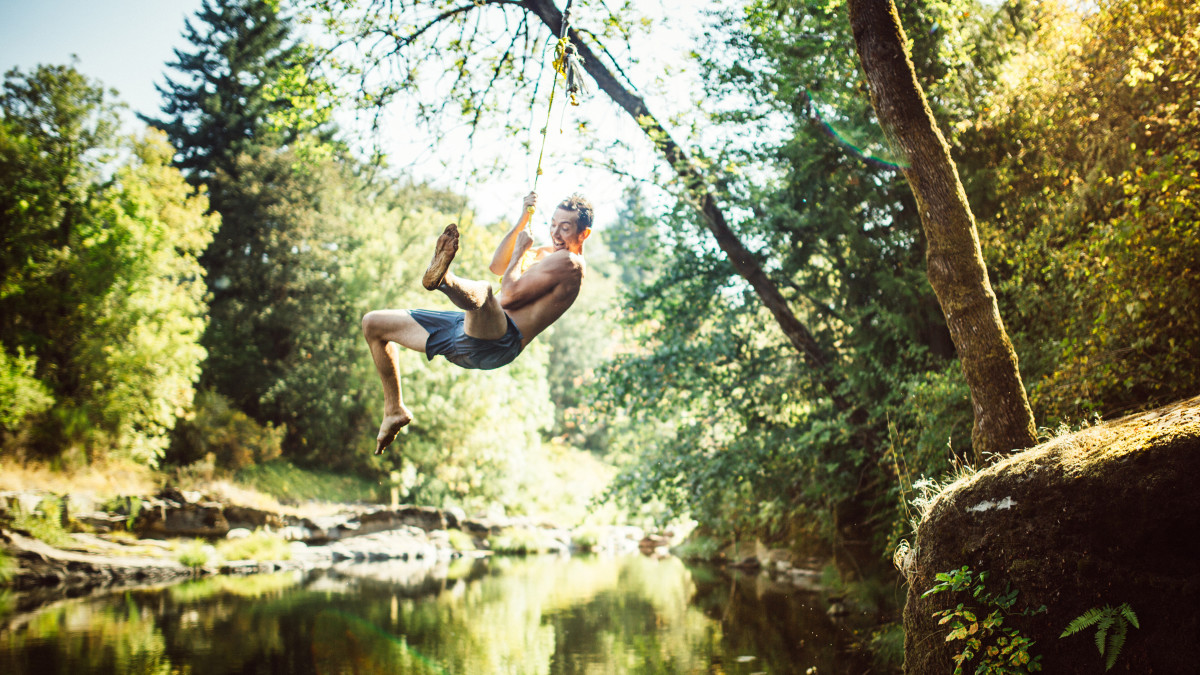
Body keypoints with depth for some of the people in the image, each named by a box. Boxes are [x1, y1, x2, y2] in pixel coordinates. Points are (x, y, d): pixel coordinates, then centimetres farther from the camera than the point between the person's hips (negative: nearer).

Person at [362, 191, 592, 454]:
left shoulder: (569, 262, -7)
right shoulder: (548, 252, 24)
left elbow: (509, 295, -16)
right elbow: (497, 267, 28)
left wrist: (520, 251, 1)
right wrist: (523, 219, 21)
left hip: (498, 340, -10)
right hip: (468, 334, 10)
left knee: (483, 291, -43)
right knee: (373, 323, 15)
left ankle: (443, 278, -79)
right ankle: (394, 410, 17)